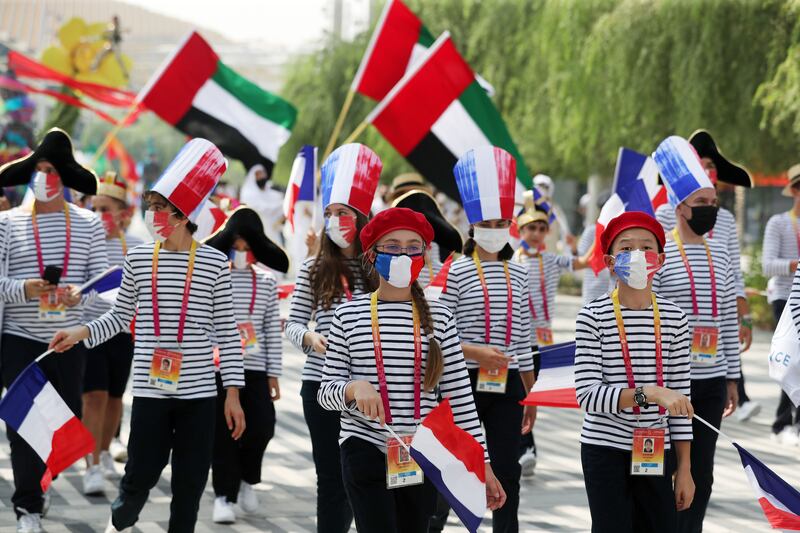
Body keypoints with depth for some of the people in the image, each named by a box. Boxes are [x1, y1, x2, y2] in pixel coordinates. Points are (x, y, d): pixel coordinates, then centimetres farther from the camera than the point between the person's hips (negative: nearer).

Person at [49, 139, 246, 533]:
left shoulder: (214, 262, -2)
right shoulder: (138, 258, 2)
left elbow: (226, 331, 1)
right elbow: (121, 316, 14)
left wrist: (233, 392, -1)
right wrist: (81, 333, -2)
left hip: (199, 392, 0)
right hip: (150, 390, 1)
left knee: (190, 484, 3)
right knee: (141, 475, -1)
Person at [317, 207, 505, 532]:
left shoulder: (439, 318, 5)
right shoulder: (348, 315, 2)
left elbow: (459, 396, 6)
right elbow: (327, 392, 2)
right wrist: (355, 387, -21)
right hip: (365, 452, -2)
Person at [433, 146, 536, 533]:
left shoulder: (518, 274, 9)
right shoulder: (457, 272, -5)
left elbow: (523, 339, 12)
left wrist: (530, 395, 13)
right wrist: (476, 352, -21)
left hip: (507, 385, 4)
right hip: (466, 382, -4)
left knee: (506, 470, 4)